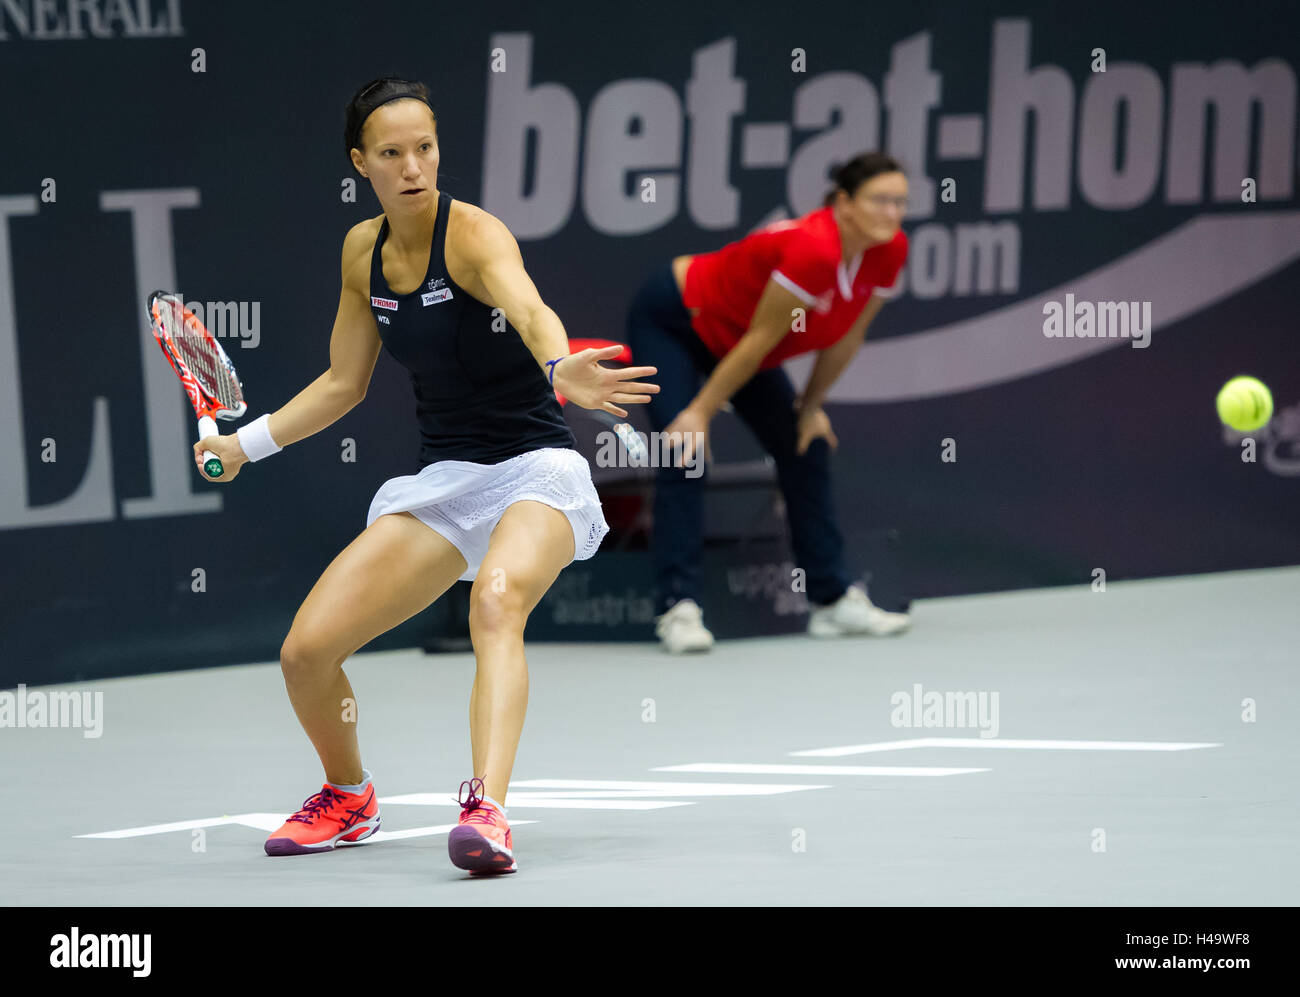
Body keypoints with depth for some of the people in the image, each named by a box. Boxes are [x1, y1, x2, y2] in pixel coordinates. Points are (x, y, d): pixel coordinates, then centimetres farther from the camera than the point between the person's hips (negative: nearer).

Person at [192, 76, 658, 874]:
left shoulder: (473, 233, -17)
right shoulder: (364, 250, 4)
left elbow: (531, 312, -39)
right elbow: (343, 383, 18)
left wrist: (561, 372, -60)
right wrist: (246, 443, 11)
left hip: (536, 470, -6)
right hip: (444, 480, 6)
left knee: (496, 602, -39)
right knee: (307, 651, -4)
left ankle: (487, 811, -50)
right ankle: (349, 798, 26)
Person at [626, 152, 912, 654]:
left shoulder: (889, 251, -16)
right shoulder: (812, 249, -39)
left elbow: (846, 338, -2)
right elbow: (759, 340, -30)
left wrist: (811, 407, 4)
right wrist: (701, 412, -21)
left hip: (729, 338, 8)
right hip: (669, 319, -8)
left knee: (805, 450, 5)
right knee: (684, 457, -19)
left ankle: (833, 600, 11)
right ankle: (678, 608, -19)